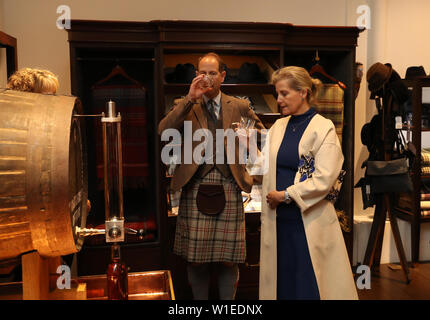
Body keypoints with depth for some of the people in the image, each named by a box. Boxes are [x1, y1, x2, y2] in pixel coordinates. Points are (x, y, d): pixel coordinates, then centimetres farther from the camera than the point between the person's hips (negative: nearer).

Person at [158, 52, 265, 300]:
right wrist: (191, 98, -13)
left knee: (229, 259, 5)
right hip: (196, 189, 0)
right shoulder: (185, 106, 8)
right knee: (196, 259, 4)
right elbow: (163, 131, -9)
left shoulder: (240, 107, 12)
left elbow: (262, 133, 23)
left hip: (229, 189, 1)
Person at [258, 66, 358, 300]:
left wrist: (286, 195, -13)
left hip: (310, 220, -5)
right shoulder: (278, 127, 11)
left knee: (310, 285, 4)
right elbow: (265, 167, 10)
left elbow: (324, 179, -13)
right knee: (281, 281, 12)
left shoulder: (323, 129, -5)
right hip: (278, 219, 5)